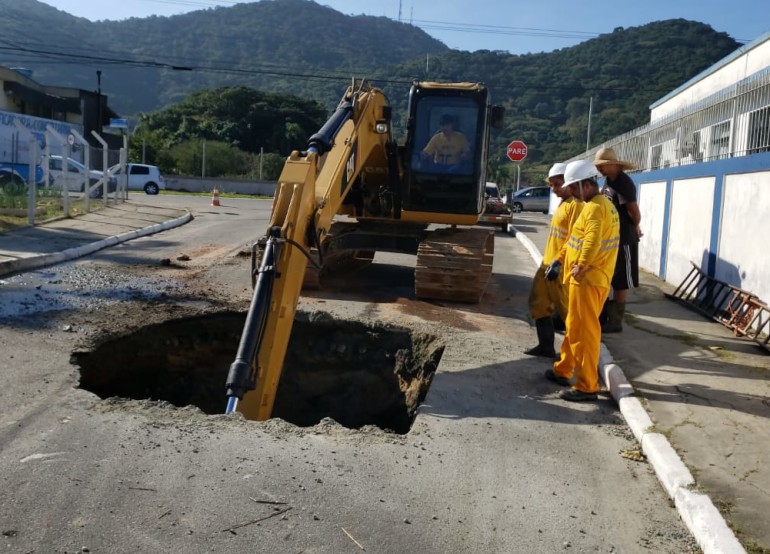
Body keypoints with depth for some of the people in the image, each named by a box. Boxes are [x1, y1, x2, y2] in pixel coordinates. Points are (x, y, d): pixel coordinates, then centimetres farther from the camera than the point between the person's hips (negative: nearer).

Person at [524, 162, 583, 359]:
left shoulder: (575, 205, -13)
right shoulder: (563, 204, 17)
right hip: (547, 264, 10)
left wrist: (558, 262, -26)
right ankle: (546, 346, 20)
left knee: (566, 309, -1)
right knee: (539, 303, 12)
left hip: (561, 267, -10)